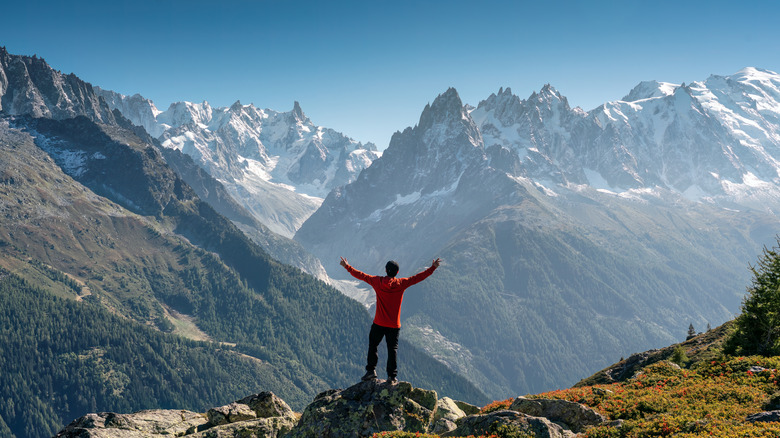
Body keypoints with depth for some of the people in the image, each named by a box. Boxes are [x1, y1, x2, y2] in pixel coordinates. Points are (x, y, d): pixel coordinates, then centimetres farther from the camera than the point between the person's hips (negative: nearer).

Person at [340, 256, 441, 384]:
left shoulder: (377, 281, -5)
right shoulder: (401, 283, -7)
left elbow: (361, 275, 3)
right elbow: (418, 277, -2)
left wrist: (347, 266, 14)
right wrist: (433, 268, 7)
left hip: (379, 323, 0)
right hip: (394, 325, 0)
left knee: (372, 346, 15)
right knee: (393, 349, 6)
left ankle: (371, 370, 11)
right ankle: (392, 376, 4)